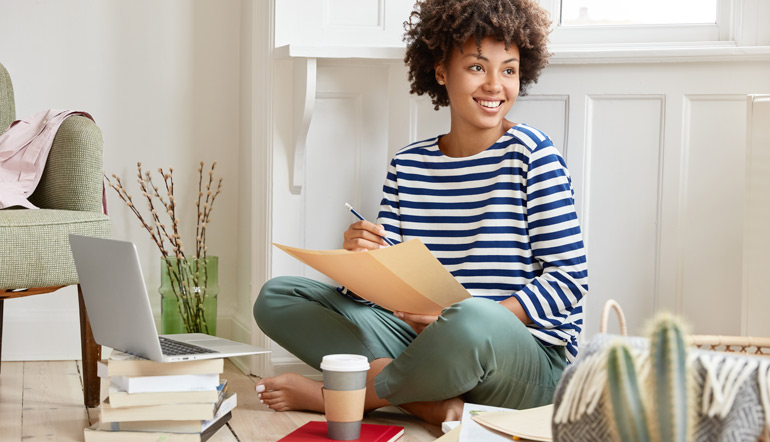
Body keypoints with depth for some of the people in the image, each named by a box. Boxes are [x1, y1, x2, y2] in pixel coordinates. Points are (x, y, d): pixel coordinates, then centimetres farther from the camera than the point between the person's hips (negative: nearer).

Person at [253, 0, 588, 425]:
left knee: (474, 318, -41)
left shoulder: (530, 152, -4)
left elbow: (570, 277, -8)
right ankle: (430, 400, -19)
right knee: (275, 297, -2)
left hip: (527, 361, -5)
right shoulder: (407, 164, 8)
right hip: (422, 342, 5)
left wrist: (468, 324, -20)